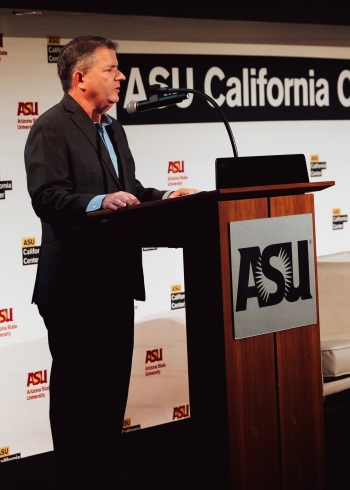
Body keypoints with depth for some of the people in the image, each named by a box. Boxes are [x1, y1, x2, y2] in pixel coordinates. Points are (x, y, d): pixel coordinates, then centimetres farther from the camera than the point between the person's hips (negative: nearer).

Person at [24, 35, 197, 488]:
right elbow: (47, 198, -22)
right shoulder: (51, 128, -12)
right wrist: (100, 202, -35)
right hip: (75, 284, -9)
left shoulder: (112, 128, 18)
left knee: (113, 384, 15)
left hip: (115, 279, 9)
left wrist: (164, 198, 4)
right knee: (76, 388, -1)